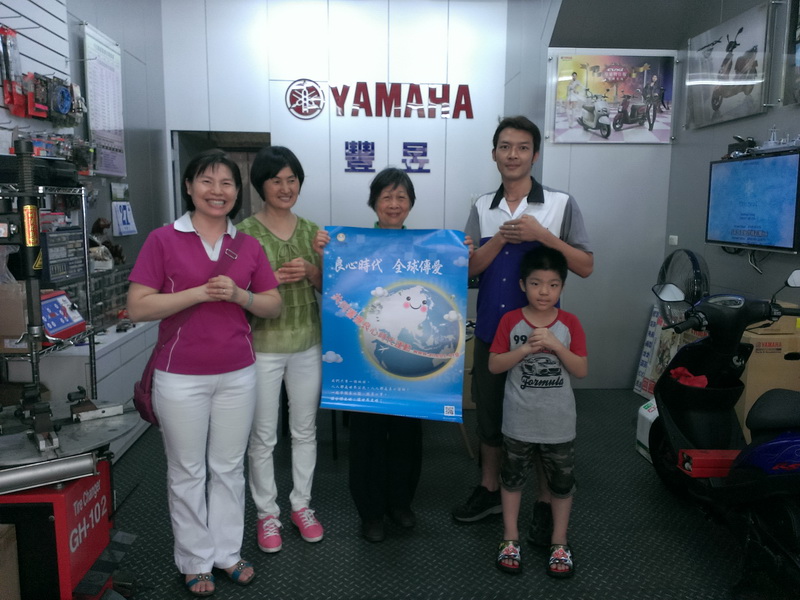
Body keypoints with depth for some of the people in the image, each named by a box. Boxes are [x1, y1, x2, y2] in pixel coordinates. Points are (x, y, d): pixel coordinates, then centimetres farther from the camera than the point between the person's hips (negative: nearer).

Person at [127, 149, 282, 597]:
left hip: (238, 375, 3)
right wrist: (198, 293, -19)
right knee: (188, 472, 12)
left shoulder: (248, 245, 4)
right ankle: (195, 560, 30)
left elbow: (274, 306, 5)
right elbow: (138, 307, -10)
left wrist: (237, 294, -13)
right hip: (181, 378, -3)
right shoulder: (164, 240, -5)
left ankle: (228, 552, 32)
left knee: (229, 468, 15)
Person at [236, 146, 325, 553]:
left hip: (308, 344, 4)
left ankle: (301, 505, 32)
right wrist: (274, 279, -21)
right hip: (263, 346, -4)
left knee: (305, 430, 14)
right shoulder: (244, 232, -6)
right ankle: (266, 513, 26)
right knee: (263, 437, 7)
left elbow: (328, 287, 8)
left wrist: (310, 272, -13)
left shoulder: (311, 230, 6)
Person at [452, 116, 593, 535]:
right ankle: (489, 491, 34)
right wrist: (502, 238, -16)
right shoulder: (482, 208, 5)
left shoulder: (561, 204, -4)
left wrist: (542, 235, -18)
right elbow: (468, 268, -2)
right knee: (489, 411, 15)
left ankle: (548, 503, 28)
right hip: (491, 330, 3)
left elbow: (585, 267, -7)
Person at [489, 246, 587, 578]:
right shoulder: (510, 321, -8)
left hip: (559, 422, 1)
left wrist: (555, 344, -22)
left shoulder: (570, 323, -6)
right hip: (519, 420, 0)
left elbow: (581, 370, -8)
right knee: (512, 477, 14)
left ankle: (559, 542, 33)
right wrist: (526, 348, -22)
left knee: (561, 481, 14)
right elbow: (494, 365, -9)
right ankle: (511, 538, 32)